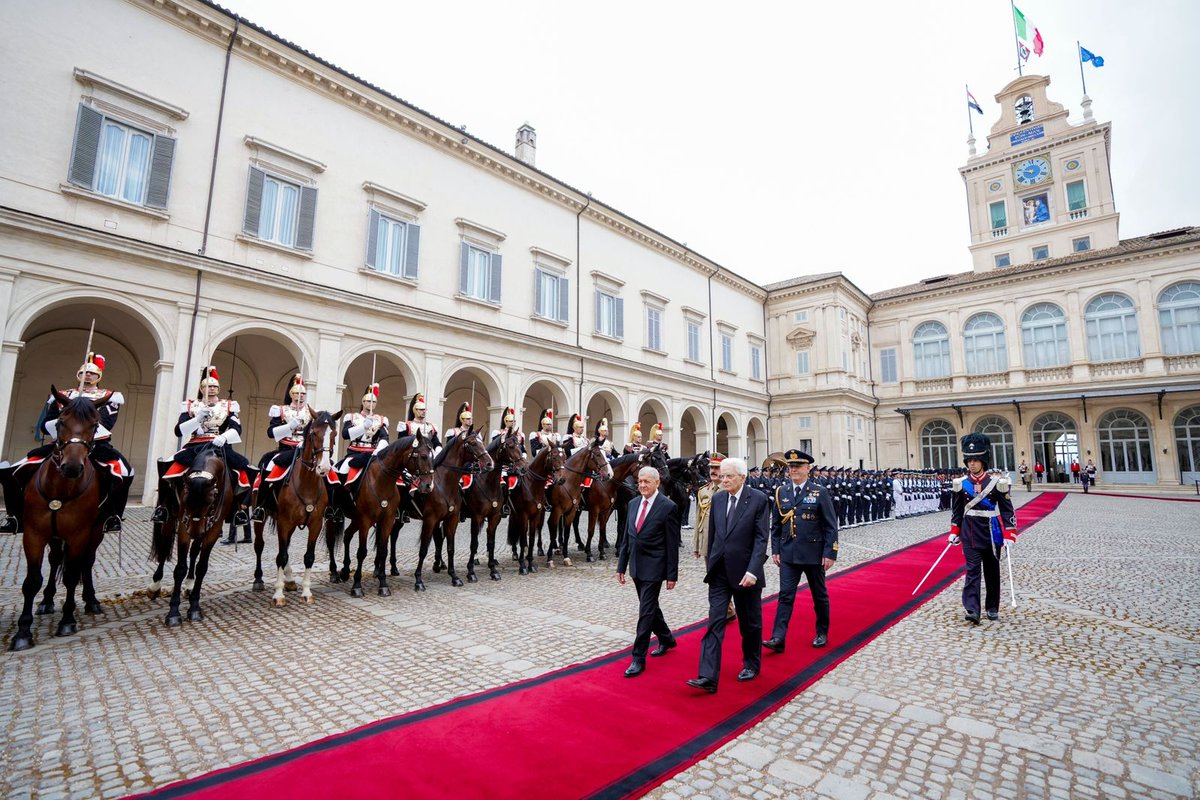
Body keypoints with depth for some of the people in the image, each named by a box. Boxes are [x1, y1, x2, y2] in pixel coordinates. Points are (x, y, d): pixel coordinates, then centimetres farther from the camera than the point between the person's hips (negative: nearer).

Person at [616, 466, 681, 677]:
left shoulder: (668, 506, -13)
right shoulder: (633, 503, 5)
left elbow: (672, 544, -11)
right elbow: (626, 537, 10)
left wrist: (672, 575, -10)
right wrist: (621, 566, 10)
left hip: (654, 567, -7)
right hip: (636, 566, 7)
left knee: (646, 611, -3)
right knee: (649, 607, 20)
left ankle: (638, 659, 8)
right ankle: (666, 638, 43)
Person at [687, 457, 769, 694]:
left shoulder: (758, 499, -10)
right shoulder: (717, 498, 3)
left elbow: (761, 538, -14)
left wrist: (752, 570, -21)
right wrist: (710, 564, 12)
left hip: (745, 572, -3)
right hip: (719, 572, 3)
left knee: (750, 623, 15)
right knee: (715, 622, -1)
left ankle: (751, 665, 37)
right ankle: (708, 677, 0)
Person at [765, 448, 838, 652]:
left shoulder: (820, 492, -6)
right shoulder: (781, 492, 3)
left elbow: (831, 526, -6)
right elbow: (775, 525, 8)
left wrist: (830, 553, -10)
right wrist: (775, 550, 3)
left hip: (813, 553, -2)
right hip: (788, 554, 2)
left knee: (819, 595, 15)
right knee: (785, 596, -1)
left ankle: (822, 633, 34)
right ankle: (778, 639, -1)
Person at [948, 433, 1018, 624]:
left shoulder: (997, 483, -6)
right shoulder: (961, 484, -1)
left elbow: (1007, 510, -3)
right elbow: (956, 510, 8)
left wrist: (1009, 535, -9)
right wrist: (954, 533, 7)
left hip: (992, 534, 0)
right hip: (970, 535, 0)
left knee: (992, 571, 13)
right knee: (972, 570, -6)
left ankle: (992, 608, 27)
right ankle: (972, 610, -11)